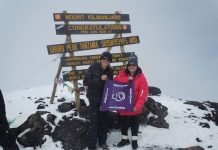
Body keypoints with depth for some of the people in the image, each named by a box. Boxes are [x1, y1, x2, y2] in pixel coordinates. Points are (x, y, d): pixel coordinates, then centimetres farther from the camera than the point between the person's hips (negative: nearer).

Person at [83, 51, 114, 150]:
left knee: (103, 121, 13)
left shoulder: (110, 71, 4)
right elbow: (85, 82, -14)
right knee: (94, 122, -6)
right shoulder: (93, 67, -9)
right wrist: (99, 79, -22)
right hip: (94, 99, -4)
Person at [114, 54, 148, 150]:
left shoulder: (141, 77, -10)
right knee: (123, 123, 15)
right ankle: (125, 139, 33)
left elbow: (143, 93, -15)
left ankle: (134, 140, 29)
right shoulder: (123, 74, 0)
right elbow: (116, 81, -16)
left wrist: (138, 106, -22)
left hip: (134, 106, -2)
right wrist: (127, 79, -27)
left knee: (134, 123, 13)